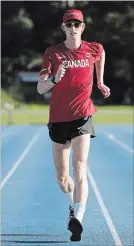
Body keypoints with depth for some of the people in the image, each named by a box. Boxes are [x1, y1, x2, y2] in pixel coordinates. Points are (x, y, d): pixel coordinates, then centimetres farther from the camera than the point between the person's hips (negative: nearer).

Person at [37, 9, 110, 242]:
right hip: (58, 118, 1)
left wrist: (100, 81, 29)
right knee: (62, 177, 10)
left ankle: (77, 219, -32)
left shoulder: (93, 49, 0)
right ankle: (75, 205, 40)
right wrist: (54, 78, -30)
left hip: (82, 117, -1)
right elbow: (40, 88, -11)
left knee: (80, 168, -20)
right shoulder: (52, 53, -4)